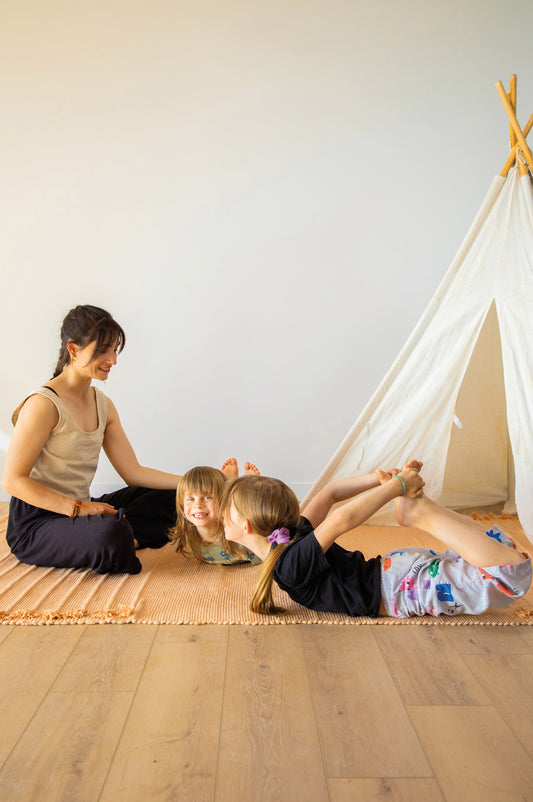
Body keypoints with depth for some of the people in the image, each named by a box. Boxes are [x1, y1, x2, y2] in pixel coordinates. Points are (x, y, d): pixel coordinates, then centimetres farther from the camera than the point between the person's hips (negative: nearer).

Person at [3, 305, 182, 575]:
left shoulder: (103, 405, 9)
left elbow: (133, 472, 5)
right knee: (110, 534, -37)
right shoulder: (44, 404, -16)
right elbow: (13, 481, -18)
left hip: (80, 510, 8)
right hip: (35, 524, -8)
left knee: (169, 496, 2)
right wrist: (78, 508, -25)